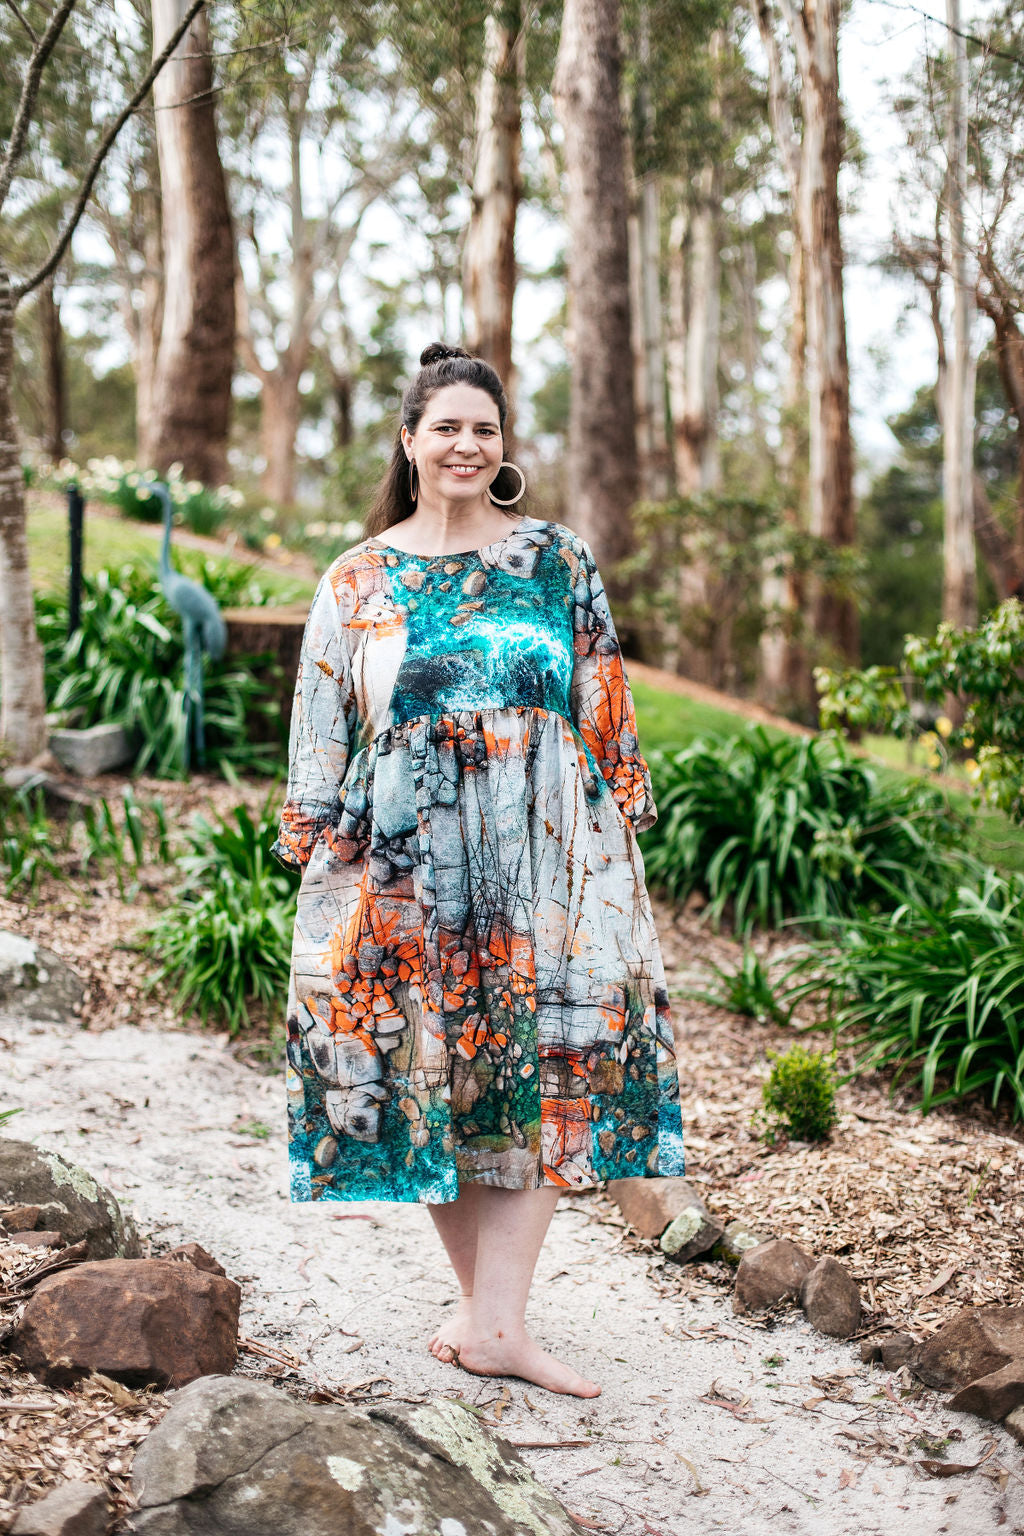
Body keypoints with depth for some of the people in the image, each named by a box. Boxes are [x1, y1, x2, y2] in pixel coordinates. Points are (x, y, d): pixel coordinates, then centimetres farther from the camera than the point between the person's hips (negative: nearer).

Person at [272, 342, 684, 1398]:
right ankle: (487, 1303, 17)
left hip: (539, 856, 0)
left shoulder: (558, 561, 8)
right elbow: (323, 729, 9)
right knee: (423, 1069, 2)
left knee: (542, 1063, -7)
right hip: (404, 863, 0)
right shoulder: (358, 579, 8)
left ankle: (495, 1321, -2)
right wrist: (318, 837, 3)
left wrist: (618, 822, 6)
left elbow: (604, 708, 10)